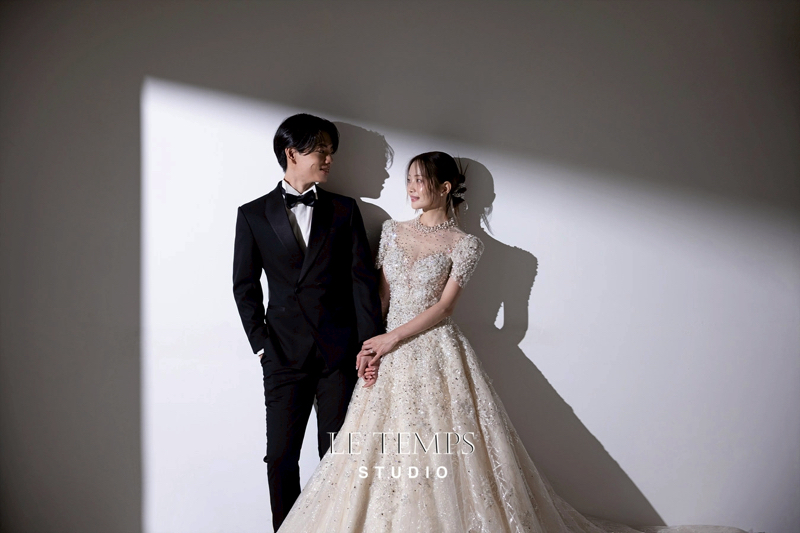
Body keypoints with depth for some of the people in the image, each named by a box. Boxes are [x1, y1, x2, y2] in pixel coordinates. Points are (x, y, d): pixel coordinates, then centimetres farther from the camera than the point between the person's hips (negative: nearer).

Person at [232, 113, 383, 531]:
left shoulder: (344, 210, 6)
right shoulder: (253, 215, 5)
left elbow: (363, 279, 1)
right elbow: (245, 286, 6)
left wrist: (370, 346, -6)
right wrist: (262, 345, -2)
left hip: (340, 352, 1)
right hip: (285, 354, 0)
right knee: (281, 456, 6)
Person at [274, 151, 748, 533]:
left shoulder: (464, 244, -2)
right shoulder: (393, 231, 12)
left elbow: (443, 307, -8)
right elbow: (380, 296, 10)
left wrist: (393, 338, -13)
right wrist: (369, 345, -2)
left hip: (437, 354, -4)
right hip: (391, 356, 5)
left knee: (443, 450, -2)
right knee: (385, 451, 7)